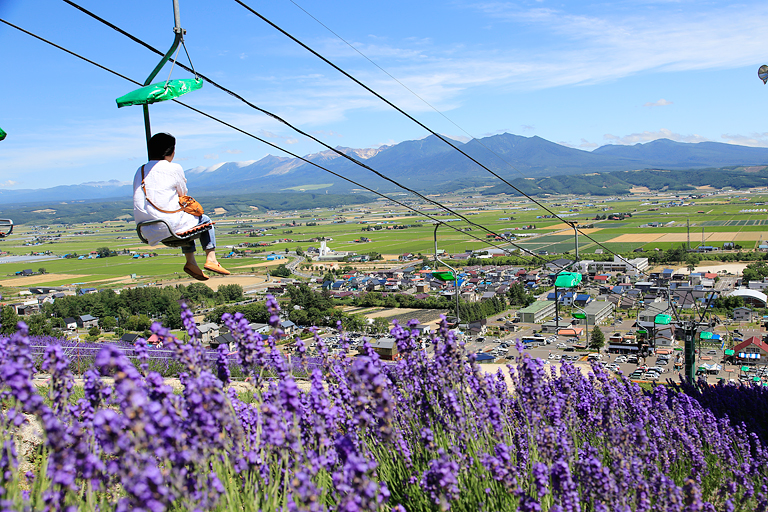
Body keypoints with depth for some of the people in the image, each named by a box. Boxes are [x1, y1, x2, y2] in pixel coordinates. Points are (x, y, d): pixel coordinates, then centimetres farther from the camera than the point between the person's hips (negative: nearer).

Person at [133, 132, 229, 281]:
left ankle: (191, 262, 25)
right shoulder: (174, 168, -5)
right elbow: (183, 194, 6)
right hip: (169, 225, -7)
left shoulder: (140, 171, 13)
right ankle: (211, 260, 9)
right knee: (205, 220, 19)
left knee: (188, 220, 34)